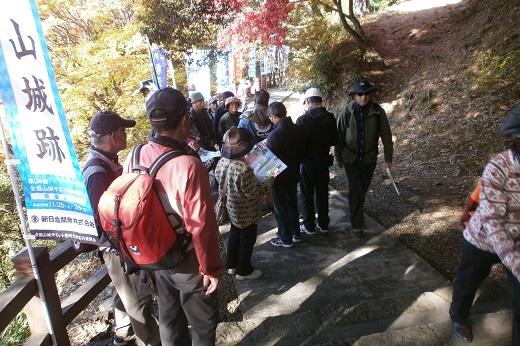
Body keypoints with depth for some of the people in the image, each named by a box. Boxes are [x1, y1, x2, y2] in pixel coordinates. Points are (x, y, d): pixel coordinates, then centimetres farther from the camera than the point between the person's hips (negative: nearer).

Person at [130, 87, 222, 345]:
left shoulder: (133, 159, -9)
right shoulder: (188, 165, -30)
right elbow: (201, 225, -27)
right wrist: (210, 268, -12)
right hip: (188, 262, -6)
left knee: (169, 320, 26)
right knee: (202, 325, 18)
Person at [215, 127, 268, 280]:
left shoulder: (222, 163, -11)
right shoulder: (243, 170, -36)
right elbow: (254, 194, -25)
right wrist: (266, 185, -8)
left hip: (232, 209, 7)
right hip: (247, 213, -7)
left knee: (234, 236, 25)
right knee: (247, 241, 14)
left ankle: (231, 265, 42)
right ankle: (244, 271, 32)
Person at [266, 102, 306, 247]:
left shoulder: (274, 134, -26)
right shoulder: (298, 129, -6)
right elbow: (302, 151, 4)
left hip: (280, 177, -6)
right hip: (293, 174, 7)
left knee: (281, 208, 10)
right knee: (292, 204, 22)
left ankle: (285, 239, 23)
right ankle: (296, 234, 34)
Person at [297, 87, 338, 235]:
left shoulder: (302, 120, -19)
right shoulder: (330, 118, -6)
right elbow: (334, 140, 2)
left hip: (307, 162, -4)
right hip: (324, 161, 4)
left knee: (307, 195, 11)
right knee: (323, 194, 17)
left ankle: (309, 226, 21)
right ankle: (324, 225, 28)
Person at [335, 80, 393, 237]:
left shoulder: (378, 112, -9)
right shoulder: (347, 112, -11)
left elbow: (386, 135, -3)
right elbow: (339, 135, -3)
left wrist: (388, 158, -1)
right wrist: (338, 157, 2)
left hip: (369, 158, 2)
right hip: (351, 158, -2)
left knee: (363, 188, 16)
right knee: (355, 190, -4)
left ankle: (357, 211, 42)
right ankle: (357, 224, 6)